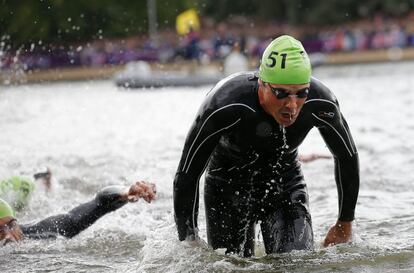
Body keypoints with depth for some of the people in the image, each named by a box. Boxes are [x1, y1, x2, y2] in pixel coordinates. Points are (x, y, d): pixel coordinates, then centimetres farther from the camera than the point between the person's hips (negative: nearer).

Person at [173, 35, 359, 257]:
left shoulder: (320, 104, -26)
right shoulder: (224, 107, -35)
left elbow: (347, 158, -4)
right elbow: (186, 176, -23)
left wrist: (345, 224, 2)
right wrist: (189, 243, -20)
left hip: (286, 185, 2)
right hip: (228, 187, -2)